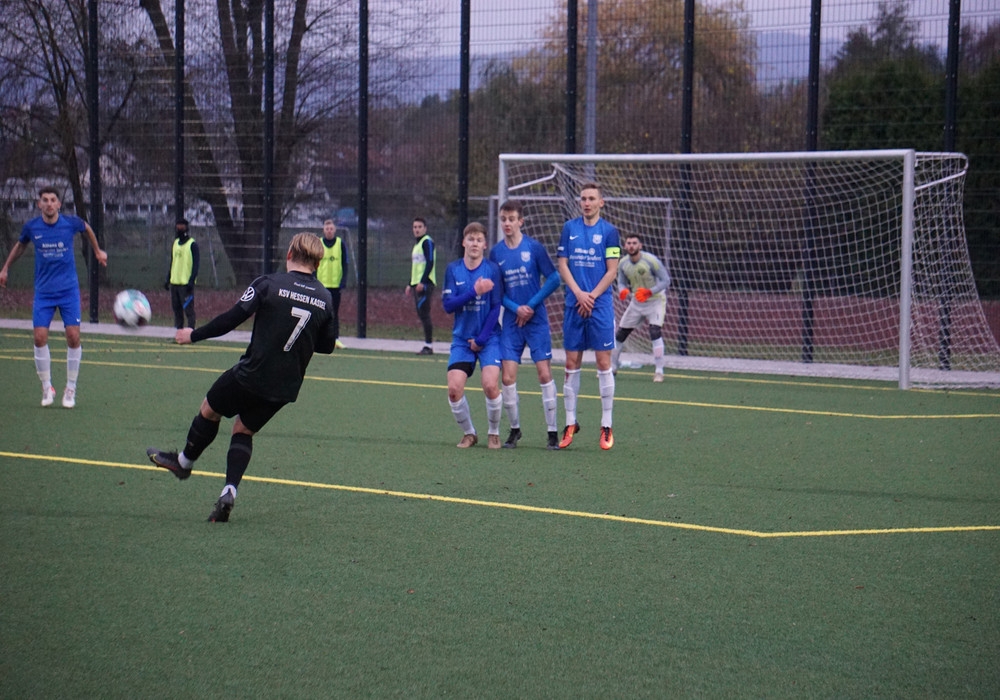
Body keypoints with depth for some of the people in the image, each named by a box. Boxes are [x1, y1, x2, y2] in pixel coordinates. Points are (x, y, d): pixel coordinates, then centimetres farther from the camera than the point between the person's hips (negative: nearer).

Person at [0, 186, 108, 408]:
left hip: (68, 289, -1)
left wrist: (97, 251, 27)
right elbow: (20, 246, 18)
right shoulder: (31, 227, -5)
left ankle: (70, 389, 5)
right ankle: (47, 388, 5)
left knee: (73, 336, -9)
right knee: (40, 337, -9)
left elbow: (87, 228, 17)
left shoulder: (71, 223, -7)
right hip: (43, 291, 1)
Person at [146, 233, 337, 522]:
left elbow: (232, 318, -13)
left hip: (251, 374, -5)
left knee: (209, 410, 21)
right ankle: (229, 493, 3)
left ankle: (184, 461, 41)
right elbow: (327, 346, 10)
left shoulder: (269, 284, -12)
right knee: (244, 430, 20)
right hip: (286, 387, 5)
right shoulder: (325, 299, 1)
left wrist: (194, 335, 0)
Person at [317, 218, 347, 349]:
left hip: (336, 284, 0)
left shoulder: (341, 244, 3)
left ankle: (336, 337, 6)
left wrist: (343, 281, -4)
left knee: (335, 313, 3)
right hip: (321, 284, 0)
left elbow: (345, 264, 4)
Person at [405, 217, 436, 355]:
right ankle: (427, 345, 9)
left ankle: (428, 346, -9)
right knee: (421, 315, 7)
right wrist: (411, 284, 22)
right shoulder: (416, 244, 20)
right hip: (417, 283, 9)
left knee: (424, 314, -10)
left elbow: (430, 263, -16)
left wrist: (422, 282, -22)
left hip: (425, 283, -9)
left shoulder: (427, 242, -8)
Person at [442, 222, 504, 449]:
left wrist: (481, 339, -10)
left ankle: (493, 433, 5)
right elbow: (448, 304, -6)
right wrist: (474, 291, -19)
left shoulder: (492, 269, -4)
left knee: (490, 385, -19)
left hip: (488, 338, -2)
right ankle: (468, 433, 12)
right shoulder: (453, 270, 2)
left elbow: (496, 308, -5)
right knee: (454, 388, -12)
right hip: (462, 339, 2)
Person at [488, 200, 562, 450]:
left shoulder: (534, 248, -5)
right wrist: (515, 308, -11)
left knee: (544, 373, -5)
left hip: (537, 320, -3)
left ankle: (553, 431, 2)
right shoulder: (496, 253, 3)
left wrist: (531, 306, -11)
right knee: (507, 377, -4)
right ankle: (514, 429, 13)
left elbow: (553, 279, -6)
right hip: (511, 321, 3)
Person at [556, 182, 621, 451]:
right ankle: (570, 423, 12)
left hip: (600, 305, -3)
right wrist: (578, 294, -9)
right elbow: (562, 265, 5)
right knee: (571, 363, 4)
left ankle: (606, 426, 2)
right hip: (574, 305, 3)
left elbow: (612, 270, -2)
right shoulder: (569, 228, 8)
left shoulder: (609, 231, 1)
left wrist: (591, 296, -11)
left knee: (603, 362, -3)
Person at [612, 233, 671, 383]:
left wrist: (649, 292, -31)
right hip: (636, 302, 5)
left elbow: (666, 280, -18)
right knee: (620, 334, 5)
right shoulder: (623, 263, -6)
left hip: (655, 301, -5)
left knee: (655, 332, -22)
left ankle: (659, 371, -14)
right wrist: (623, 291, -19)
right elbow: (622, 282, 6)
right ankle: (612, 367, 24)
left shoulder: (651, 260, -21)